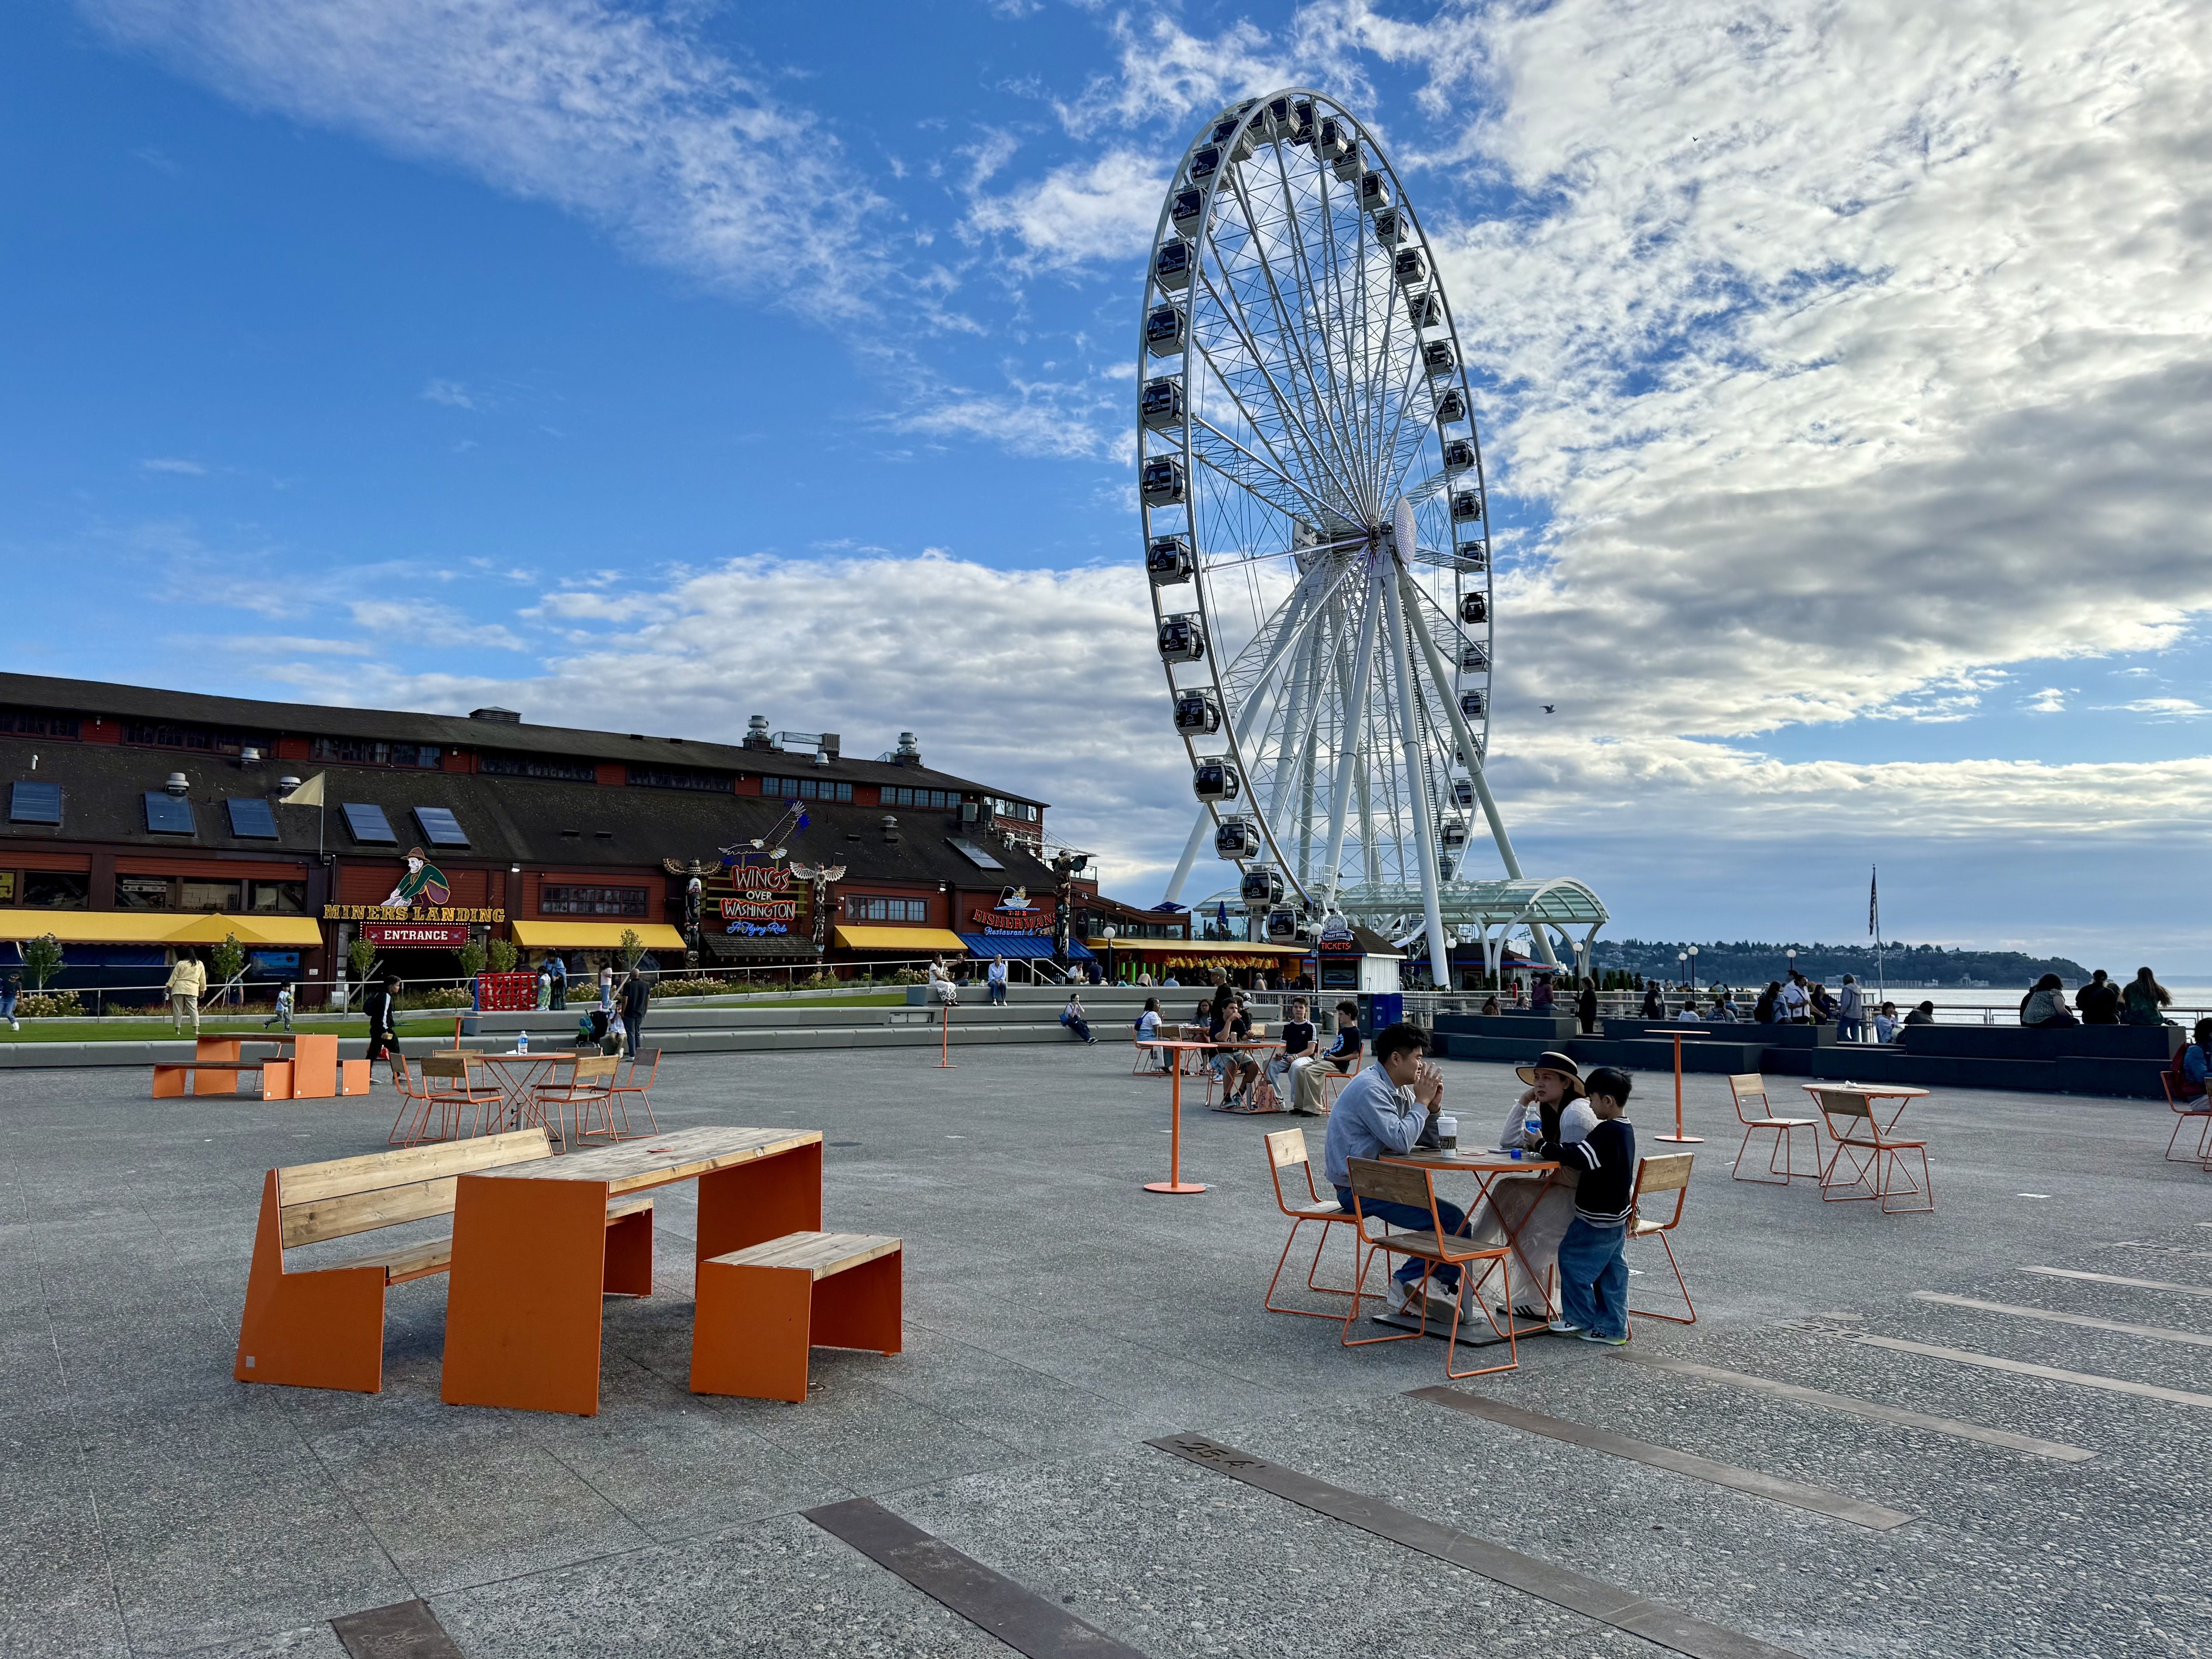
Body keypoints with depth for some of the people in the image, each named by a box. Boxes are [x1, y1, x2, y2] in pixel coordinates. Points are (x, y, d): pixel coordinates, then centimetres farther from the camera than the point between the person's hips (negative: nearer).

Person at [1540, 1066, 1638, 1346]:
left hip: (1597, 1219, -9)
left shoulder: (1607, 1132, -23)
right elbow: (1586, 1152, 13)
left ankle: (1582, 1319, 15)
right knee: (1613, 1272, 13)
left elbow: (1578, 1158, -30)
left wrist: (1543, 1147, -20)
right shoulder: (1625, 1130, 9)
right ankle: (1613, 1328, 19)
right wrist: (1560, 1151, -1)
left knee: (1572, 1259, 5)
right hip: (1618, 1217, 9)